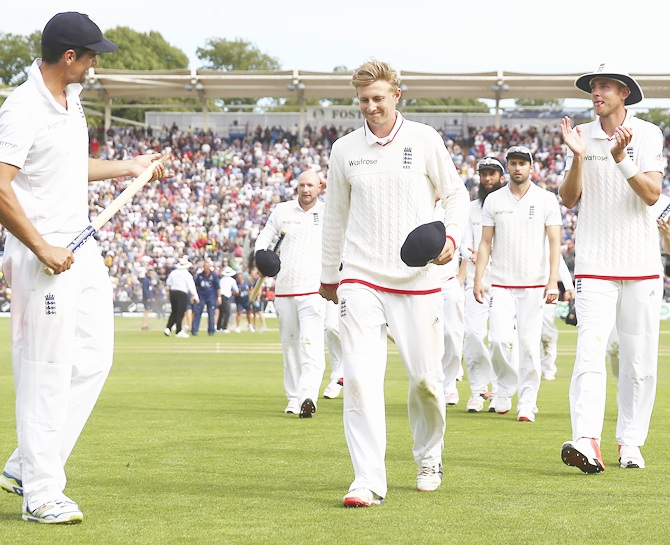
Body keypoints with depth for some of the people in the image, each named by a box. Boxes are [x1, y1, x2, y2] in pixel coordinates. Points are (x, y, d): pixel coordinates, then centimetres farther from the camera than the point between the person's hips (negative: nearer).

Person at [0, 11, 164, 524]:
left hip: (83, 249, 9)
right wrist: (42, 248, -23)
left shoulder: (71, 98, 12)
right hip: (45, 257, -9)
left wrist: (127, 168, 33)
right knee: (47, 374, -4)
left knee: (93, 360, 11)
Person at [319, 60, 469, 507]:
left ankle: (429, 456, 31)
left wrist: (451, 237, -12)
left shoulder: (424, 140, 1)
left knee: (426, 376, 4)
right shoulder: (344, 149, 7)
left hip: (417, 279, -1)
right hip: (360, 278, 1)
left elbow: (456, 193, 8)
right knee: (360, 376, -14)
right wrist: (328, 275, 24)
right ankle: (369, 481, -14)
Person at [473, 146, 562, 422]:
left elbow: (554, 242, -1)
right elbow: (485, 242, 7)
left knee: (529, 344, -5)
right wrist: (478, 279, -3)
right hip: (501, 284, 1)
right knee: (499, 339, -10)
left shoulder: (546, 200, 2)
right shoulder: (493, 200, 7)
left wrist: (553, 282, -11)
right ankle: (505, 388, 15)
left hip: (534, 285, -1)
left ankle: (527, 403, 3)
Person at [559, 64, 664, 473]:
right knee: (590, 349, -13)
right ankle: (587, 442, -23)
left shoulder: (648, 135, 1)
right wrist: (578, 157, -13)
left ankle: (631, 443, 12)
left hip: (641, 263, 0)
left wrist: (621, 158, -23)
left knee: (640, 358, 3)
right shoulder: (582, 136, 6)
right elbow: (569, 199, 2)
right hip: (594, 263, 0)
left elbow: (652, 194, -10)